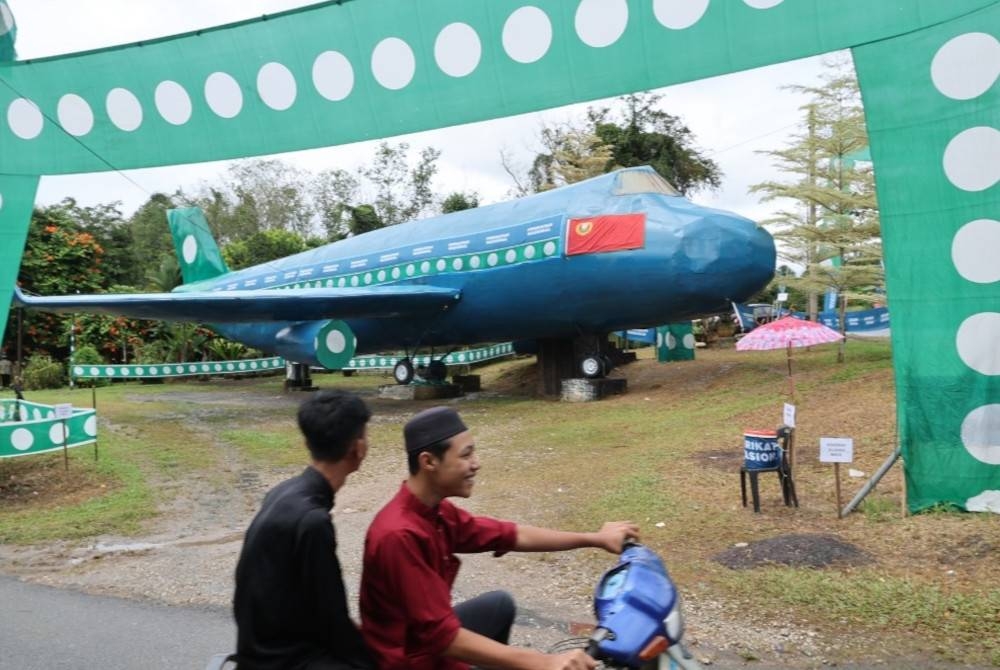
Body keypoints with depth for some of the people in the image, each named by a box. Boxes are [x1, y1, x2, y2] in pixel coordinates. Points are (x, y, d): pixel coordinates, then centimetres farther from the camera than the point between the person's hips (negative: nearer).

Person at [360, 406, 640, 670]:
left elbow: (511, 536, 5)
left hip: (429, 635, 9)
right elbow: (443, 637, -32)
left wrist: (594, 539, 6)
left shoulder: (437, 511, -3)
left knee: (499, 604, 24)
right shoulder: (400, 535, -30)